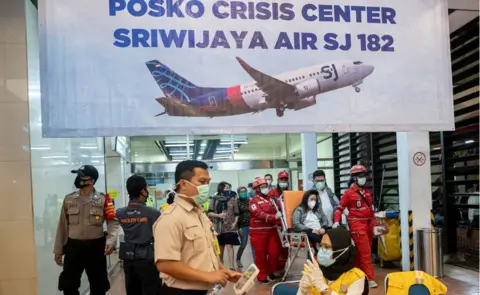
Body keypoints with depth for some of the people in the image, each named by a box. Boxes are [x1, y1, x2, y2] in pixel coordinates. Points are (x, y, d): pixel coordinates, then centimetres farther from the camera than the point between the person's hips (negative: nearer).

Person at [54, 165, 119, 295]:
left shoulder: (103, 199, -3)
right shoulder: (69, 199, 5)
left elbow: (113, 222, -9)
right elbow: (63, 226, 8)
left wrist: (110, 241, -25)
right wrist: (58, 250, 8)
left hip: (95, 246, -2)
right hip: (73, 247, 2)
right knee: (68, 284, 6)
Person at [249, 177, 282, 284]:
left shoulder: (270, 199, 13)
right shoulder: (254, 201, -9)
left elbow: (275, 211, 26)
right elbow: (260, 215, -23)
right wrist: (274, 217, -33)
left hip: (271, 230, 6)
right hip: (259, 231, -6)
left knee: (275, 251, 7)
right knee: (261, 254, 1)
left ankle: (270, 272, 28)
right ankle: (262, 276, 13)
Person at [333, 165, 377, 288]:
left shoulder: (367, 192, 12)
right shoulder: (349, 193, -7)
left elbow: (371, 208, 18)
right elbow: (340, 208, -6)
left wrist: (374, 223, 15)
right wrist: (336, 221, -17)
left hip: (368, 224, 7)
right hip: (357, 224, -7)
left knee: (361, 251, 13)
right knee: (365, 252, -8)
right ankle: (370, 279, -4)